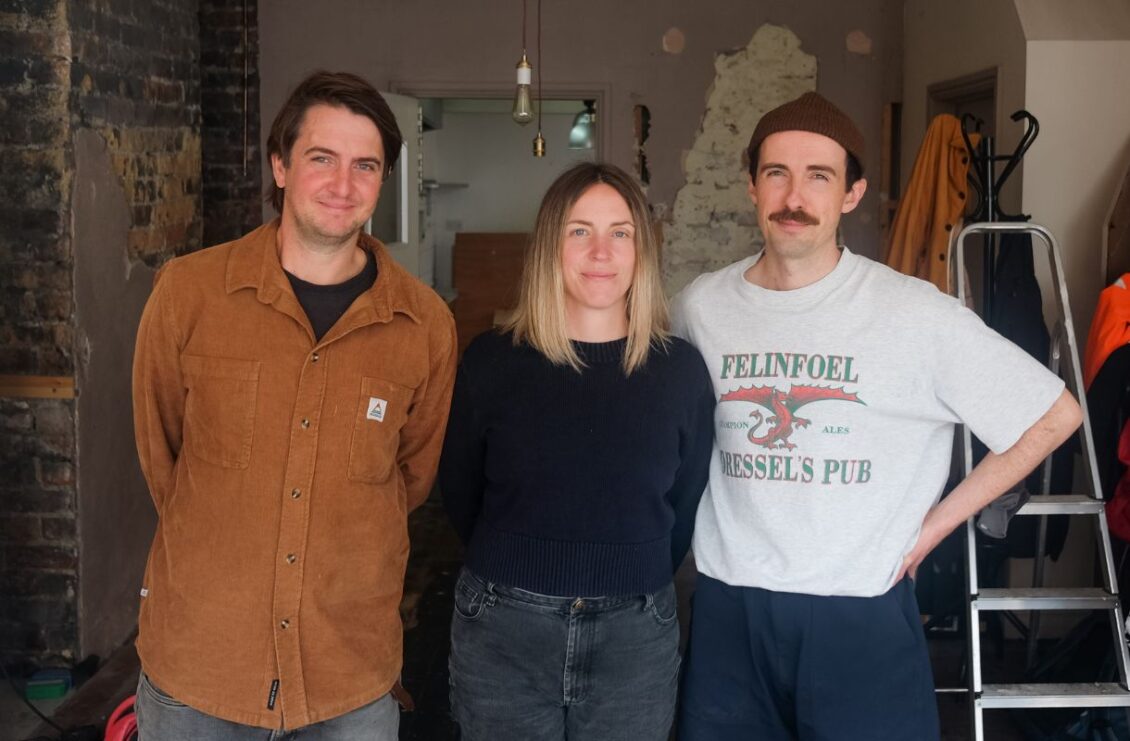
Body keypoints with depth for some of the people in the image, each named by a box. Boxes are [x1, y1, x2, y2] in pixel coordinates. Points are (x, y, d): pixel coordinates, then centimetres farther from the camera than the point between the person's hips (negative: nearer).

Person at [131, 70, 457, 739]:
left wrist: (339, 551, 7)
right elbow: (159, 451, 5)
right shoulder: (188, 291, -6)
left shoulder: (426, 323, -5)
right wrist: (223, 547, 9)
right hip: (196, 656, 0)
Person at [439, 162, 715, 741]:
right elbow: (459, 493, 6)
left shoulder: (681, 369, -3)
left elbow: (686, 504, 7)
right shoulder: (491, 360, -6)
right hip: (501, 631, 0)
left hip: (635, 636, 1)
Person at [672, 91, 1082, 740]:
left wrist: (937, 522, -4)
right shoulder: (700, 306, 0)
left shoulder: (915, 313, -11)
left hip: (863, 616, -2)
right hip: (727, 609, 3)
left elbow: (1055, 416, -4)